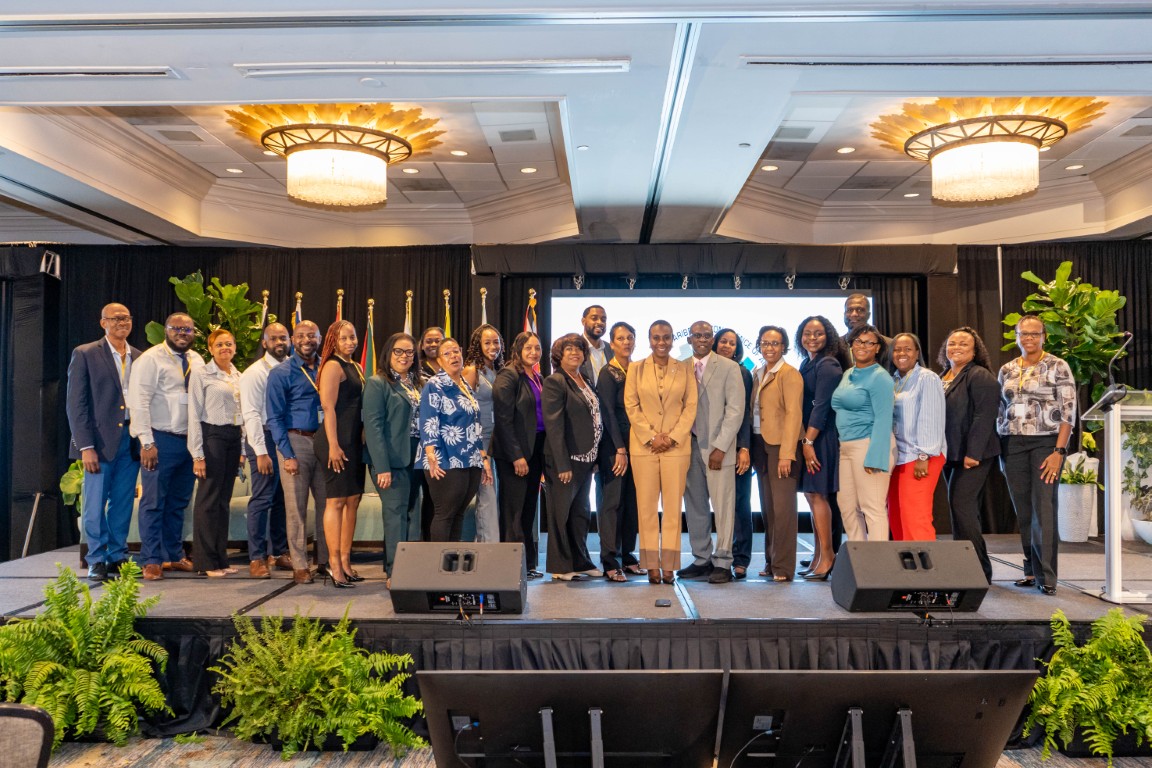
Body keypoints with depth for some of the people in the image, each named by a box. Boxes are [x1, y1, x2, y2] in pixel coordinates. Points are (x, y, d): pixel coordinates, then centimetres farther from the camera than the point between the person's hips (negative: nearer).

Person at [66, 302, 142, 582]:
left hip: (131, 440, 4)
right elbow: (76, 404, -4)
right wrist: (85, 446, -11)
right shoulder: (84, 354, 0)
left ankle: (117, 558, 17)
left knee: (123, 505, 8)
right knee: (95, 504, 0)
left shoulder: (139, 358, 11)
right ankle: (97, 561, 10)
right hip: (100, 441, -3)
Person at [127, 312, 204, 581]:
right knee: (154, 502, 0)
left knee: (179, 503, 14)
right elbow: (139, 402, -12)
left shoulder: (197, 361, 12)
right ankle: (152, 561, 10)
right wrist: (147, 443, -17)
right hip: (161, 440, -6)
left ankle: (175, 556, 25)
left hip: (190, 440, 6)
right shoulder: (151, 359, -7)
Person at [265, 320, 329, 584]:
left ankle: (326, 560, 17)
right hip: (296, 442, -4)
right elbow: (275, 418, -4)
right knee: (296, 507, 1)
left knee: (327, 503, 6)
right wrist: (287, 455, -11)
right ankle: (300, 566, 9)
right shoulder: (281, 374, 0)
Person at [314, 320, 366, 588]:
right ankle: (334, 563, -1)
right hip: (338, 441, -9)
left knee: (353, 500, 9)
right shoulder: (333, 366, -7)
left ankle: (345, 561, 16)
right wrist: (333, 445, -20)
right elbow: (328, 407, -15)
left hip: (355, 442, 9)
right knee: (336, 500, -5)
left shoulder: (356, 367, 19)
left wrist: (363, 439, 15)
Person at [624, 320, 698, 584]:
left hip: (677, 445, 0)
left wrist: (672, 437, -7)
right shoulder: (636, 369, 8)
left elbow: (691, 406, 4)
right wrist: (651, 437, -7)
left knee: (673, 506, 0)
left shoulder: (684, 369, 8)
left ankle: (669, 564, 5)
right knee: (646, 506, 0)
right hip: (643, 444, 0)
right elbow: (631, 406, 2)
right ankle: (651, 564, 6)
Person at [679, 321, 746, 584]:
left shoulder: (728, 368, 0)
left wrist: (720, 447, -11)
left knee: (723, 505, -2)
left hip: (718, 448, -3)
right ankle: (701, 559, 17)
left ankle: (722, 562, 6)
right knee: (694, 506, 7)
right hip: (690, 445, 4)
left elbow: (735, 410, -5)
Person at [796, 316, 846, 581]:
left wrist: (809, 441, -18)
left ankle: (826, 556, -1)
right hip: (807, 436, 9)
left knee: (817, 495, -8)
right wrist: (804, 440, 11)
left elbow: (821, 406, -16)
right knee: (812, 495, 9)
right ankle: (820, 556, 15)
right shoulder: (807, 363, 16)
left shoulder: (827, 365, -10)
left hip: (821, 437, -9)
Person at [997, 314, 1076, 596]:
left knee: (1044, 508, -8)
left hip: (1046, 443, -4)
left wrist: (1059, 451, -13)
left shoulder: (1057, 367, -1)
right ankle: (1031, 569, 16)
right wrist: (1001, 451, 10)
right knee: (1023, 510, 7)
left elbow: (1068, 412, -6)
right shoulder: (1006, 370, 12)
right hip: (1013, 445, 4)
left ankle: (1046, 575, -3)